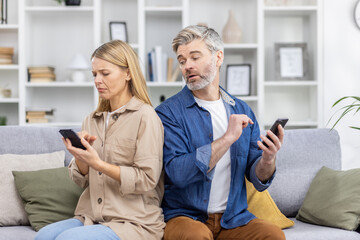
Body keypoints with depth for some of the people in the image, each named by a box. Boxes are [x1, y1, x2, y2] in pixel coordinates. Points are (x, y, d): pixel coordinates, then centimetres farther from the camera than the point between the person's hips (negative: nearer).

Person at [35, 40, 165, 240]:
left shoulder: (145, 116, -6)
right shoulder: (92, 120, 15)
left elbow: (147, 179, -12)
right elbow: (83, 180, 16)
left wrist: (98, 164, -18)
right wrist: (80, 157, -6)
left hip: (134, 222, -5)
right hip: (91, 217, 5)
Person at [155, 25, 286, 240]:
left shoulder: (242, 111, 8)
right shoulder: (168, 113, -5)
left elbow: (258, 179, 7)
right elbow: (178, 173, -18)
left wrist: (267, 160, -16)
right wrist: (228, 138, -19)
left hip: (233, 218, 3)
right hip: (185, 215, -3)